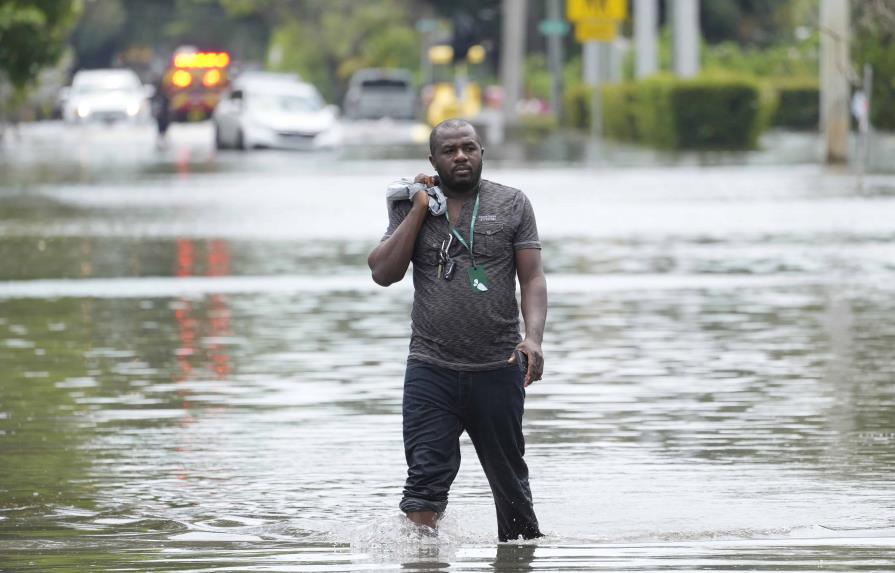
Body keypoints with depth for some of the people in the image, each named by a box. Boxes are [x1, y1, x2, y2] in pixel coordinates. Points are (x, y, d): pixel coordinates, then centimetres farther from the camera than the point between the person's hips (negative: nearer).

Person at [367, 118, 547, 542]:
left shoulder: (512, 204, 4)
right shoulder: (410, 207, 6)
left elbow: (533, 279, 0)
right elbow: (384, 273, -5)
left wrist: (533, 336, -17)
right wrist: (419, 209, -8)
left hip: (498, 368, 0)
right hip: (431, 368, 0)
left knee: (509, 477, 13)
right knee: (427, 474, -13)